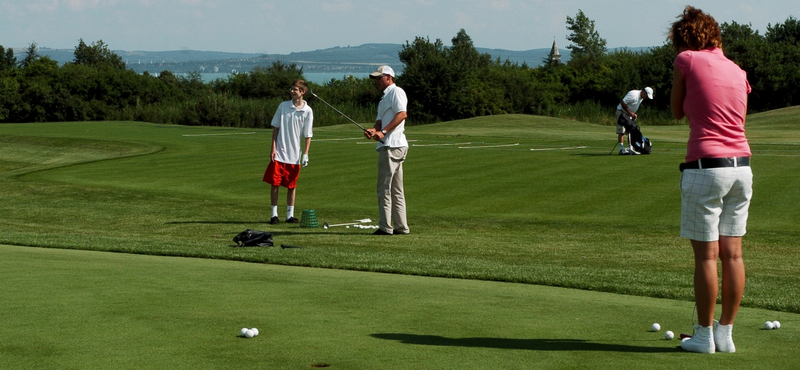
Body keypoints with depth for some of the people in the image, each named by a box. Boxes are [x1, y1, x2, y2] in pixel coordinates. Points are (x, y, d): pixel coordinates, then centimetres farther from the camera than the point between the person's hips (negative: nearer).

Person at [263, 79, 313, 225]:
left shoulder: (307, 111, -3)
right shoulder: (283, 106, -1)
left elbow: (308, 135, 0)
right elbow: (275, 127, 3)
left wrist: (305, 153, -6)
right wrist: (273, 147, -3)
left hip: (294, 155, 0)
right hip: (279, 153, 0)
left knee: (292, 186, 8)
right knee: (275, 183, -1)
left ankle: (290, 215, 16)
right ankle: (274, 215, 7)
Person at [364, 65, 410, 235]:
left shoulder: (396, 92, -6)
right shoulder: (384, 97, 25)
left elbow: (402, 113, -19)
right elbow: (381, 121, 19)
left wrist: (383, 132, -22)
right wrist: (373, 129, -4)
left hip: (392, 146, -11)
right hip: (388, 146, 11)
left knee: (384, 188, -9)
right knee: (396, 189, 11)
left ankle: (385, 227, -9)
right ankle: (401, 226, 14)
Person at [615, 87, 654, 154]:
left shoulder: (641, 97, 5)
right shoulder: (634, 95, -25)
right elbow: (622, 103, -25)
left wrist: (633, 114, 0)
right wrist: (630, 112, -22)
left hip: (629, 114, 10)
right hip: (622, 112, -10)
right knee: (621, 132, -10)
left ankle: (630, 149, 8)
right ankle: (621, 149, -11)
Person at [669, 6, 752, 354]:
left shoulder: (687, 60, -3)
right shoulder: (737, 71, 13)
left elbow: (676, 111, 8)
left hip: (706, 166, -6)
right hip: (741, 166, 6)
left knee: (706, 254, -1)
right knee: (732, 253, 8)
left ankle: (705, 335, 4)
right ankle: (726, 333, 12)